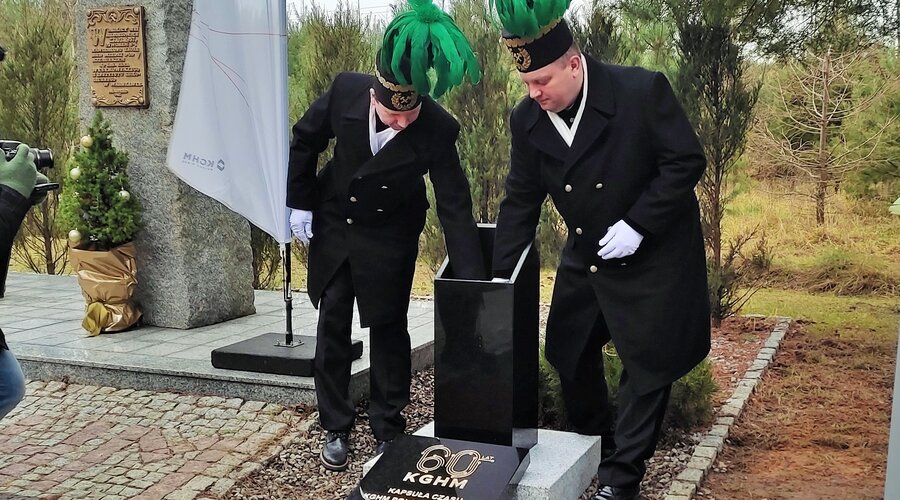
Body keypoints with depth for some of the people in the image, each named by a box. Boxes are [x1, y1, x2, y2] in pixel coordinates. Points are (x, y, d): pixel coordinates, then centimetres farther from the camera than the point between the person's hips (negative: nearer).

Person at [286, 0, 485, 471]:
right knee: (332, 325, 8)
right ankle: (336, 428, 22)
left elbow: (455, 208, -24)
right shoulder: (345, 91, -23)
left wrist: (474, 287, -28)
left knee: (388, 328, 3)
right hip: (332, 224, 2)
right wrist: (299, 202, -1)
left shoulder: (438, 129, -27)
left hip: (389, 237, -2)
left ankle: (388, 432, 19)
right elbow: (305, 139, -3)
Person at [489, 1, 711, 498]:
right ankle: (594, 451, 36)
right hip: (585, 257, 5)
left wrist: (637, 224, -24)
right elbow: (520, 200, -1)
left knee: (646, 364, 1)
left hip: (653, 255, -5)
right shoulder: (526, 120, -10)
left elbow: (687, 161, -17)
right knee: (569, 354, 13)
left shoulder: (642, 90, -23)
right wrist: (503, 276, -3)